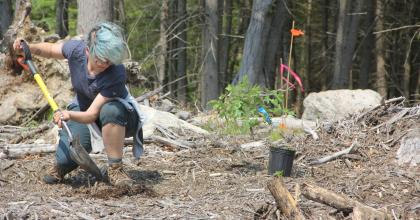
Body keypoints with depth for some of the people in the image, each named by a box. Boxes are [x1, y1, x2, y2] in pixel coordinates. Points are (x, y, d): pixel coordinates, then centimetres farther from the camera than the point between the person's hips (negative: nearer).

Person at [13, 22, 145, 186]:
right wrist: (29, 48, -19)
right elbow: (50, 49, -1)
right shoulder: (76, 49, -25)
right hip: (82, 107, 3)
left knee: (110, 111, -42)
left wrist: (69, 115, -54)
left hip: (117, 112, -3)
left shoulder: (116, 75, -36)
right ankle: (62, 164, 17)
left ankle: (115, 168, -23)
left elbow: (92, 114, -35)